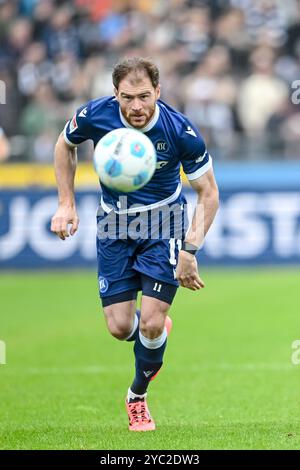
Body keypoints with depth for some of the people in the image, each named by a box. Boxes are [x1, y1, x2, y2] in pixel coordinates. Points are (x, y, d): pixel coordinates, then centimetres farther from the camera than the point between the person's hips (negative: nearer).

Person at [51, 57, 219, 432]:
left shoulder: (181, 132, -25)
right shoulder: (94, 116, -20)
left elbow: (208, 194, -13)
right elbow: (65, 145, 4)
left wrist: (189, 250, -23)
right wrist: (66, 204, -2)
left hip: (164, 223, -2)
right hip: (114, 224, 2)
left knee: (150, 323, -10)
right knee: (120, 327, -3)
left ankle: (138, 397, 19)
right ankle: (158, 332, 34)